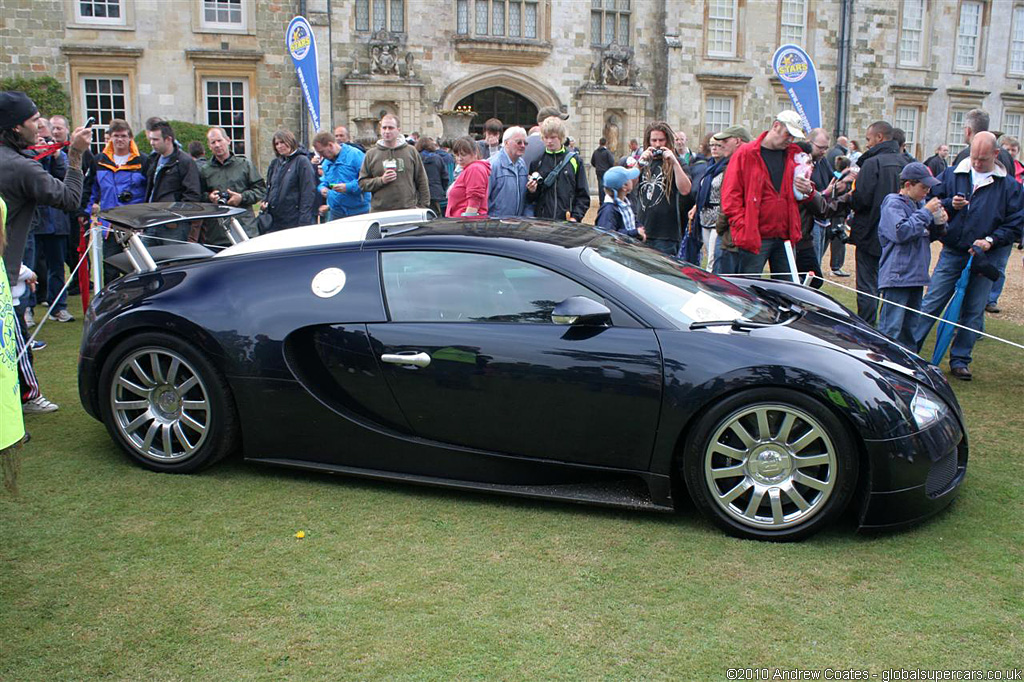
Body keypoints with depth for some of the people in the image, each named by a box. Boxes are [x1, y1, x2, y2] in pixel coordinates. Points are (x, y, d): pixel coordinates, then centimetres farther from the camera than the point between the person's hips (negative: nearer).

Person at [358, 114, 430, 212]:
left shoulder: (411, 152, 9)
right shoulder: (371, 154, 8)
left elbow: (422, 182, 9)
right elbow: (362, 183, 7)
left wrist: (423, 207, 2)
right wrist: (381, 180, -10)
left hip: (408, 210, 0)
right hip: (379, 211, 0)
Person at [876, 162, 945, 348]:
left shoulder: (920, 204, 15)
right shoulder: (893, 204, -9)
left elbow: (928, 236, 24)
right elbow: (901, 232, -24)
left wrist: (938, 224, 3)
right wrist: (926, 212, -17)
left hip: (916, 275, 9)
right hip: (897, 276, -9)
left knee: (910, 327, 16)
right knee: (891, 328, -10)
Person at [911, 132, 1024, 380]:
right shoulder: (952, 175, 3)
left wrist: (991, 240, -13)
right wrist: (949, 204, -13)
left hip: (985, 258, 0)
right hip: (952, 253, 0)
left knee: (973, 312, 6)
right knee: (931, 304, -2)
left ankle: (959, 360, 16)